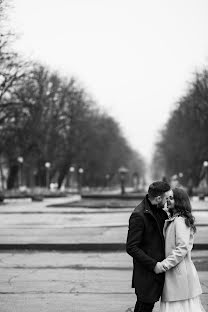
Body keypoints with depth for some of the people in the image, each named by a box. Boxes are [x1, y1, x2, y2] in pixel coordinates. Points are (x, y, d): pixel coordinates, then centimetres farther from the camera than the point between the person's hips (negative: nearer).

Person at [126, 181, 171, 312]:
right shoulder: (138, 215, -20)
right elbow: (131, 247, -20)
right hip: (146, 272, -8)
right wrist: (153, 264, -20)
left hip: (157, 269, 8)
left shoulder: (159, 211, 7)